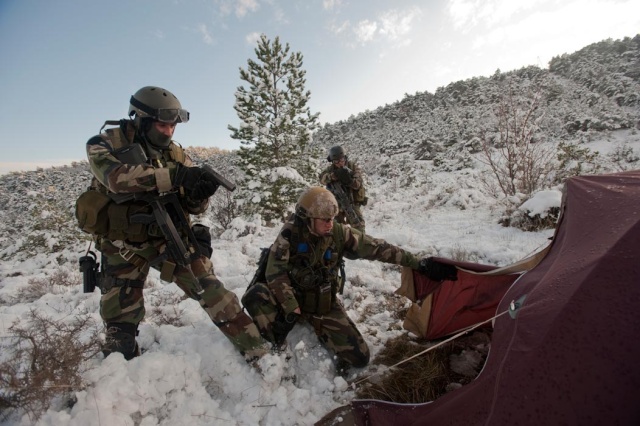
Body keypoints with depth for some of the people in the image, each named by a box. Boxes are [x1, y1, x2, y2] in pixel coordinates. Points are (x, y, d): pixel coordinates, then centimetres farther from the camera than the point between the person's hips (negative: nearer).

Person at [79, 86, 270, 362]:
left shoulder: (174, 153, 0)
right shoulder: (105, 144, -8)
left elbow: (191, 207, -2)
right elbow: (116, 176, -32)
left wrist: (199, 192, -25)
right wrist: (177, 175, -40)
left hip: (168, 237, 1)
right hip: (124, 247, 0)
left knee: (206, 286, -14)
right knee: (120, 326, 10)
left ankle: (254, 347, -2)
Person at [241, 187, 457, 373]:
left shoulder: (339, 233, -14)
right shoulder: (290, 234, -20)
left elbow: (376, 248, -13)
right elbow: (275, 273, -22)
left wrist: (419, 264, -13)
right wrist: (291, 308, -28)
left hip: (324, 304, 2)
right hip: (293, 298, -1)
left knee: (359, 357, -4)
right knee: (255, 295, -31)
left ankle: (324, 332, 22)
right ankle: (277, 341, -6)